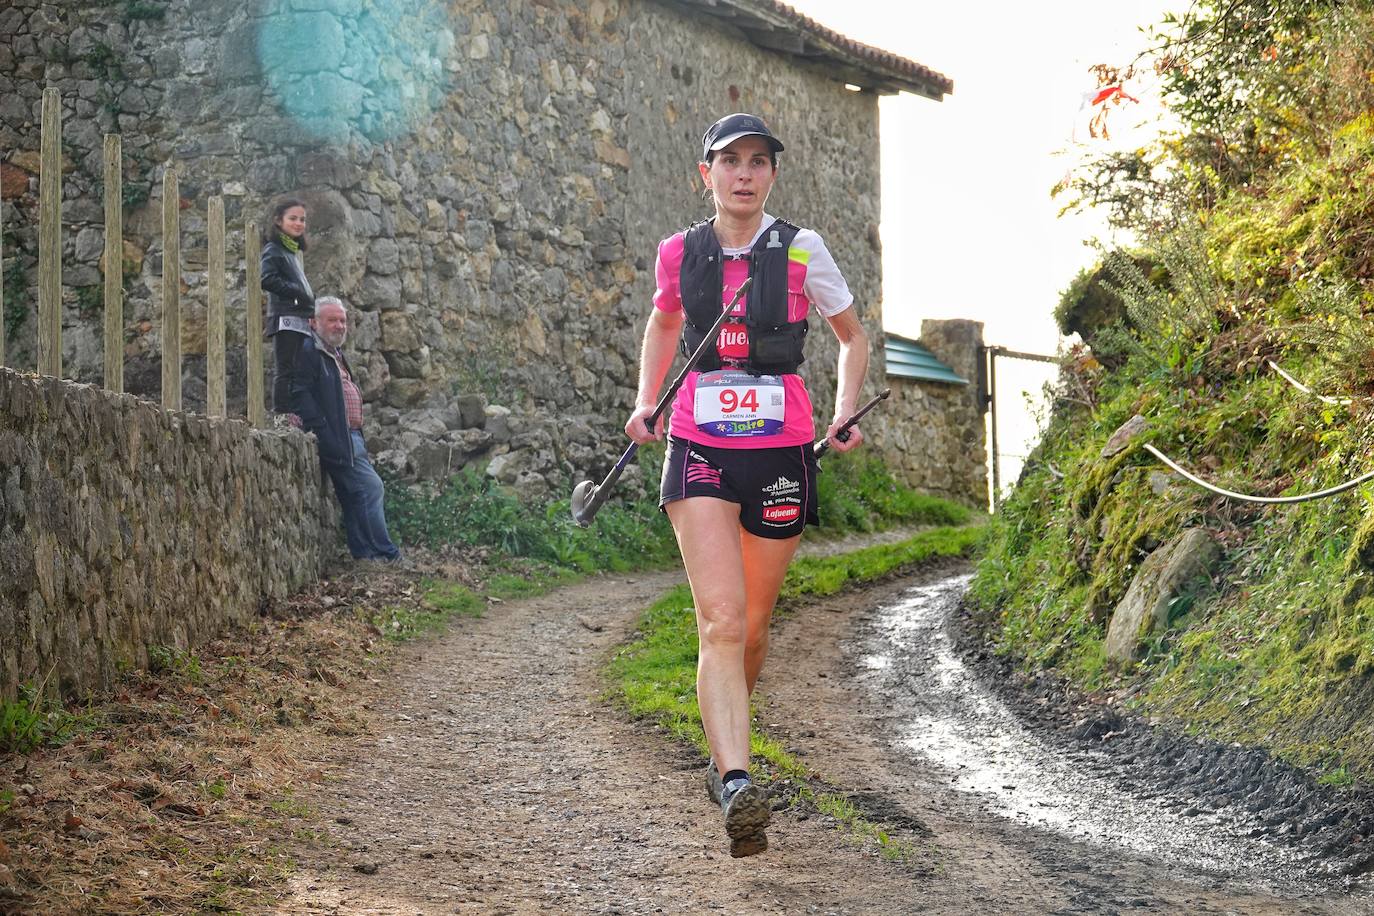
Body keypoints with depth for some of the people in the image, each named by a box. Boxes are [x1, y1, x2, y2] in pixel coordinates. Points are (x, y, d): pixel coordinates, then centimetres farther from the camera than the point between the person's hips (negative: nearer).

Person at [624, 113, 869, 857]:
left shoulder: (800, 251, -2)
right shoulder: (679, 253, 3)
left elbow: (853, 338, 11)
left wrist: (845, 413, -3)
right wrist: (644, 404, 13)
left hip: (780, 452, 0)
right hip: (699, 448, 0)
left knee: (751, 627, 10)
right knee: (721, 622, -17)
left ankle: (722, 754, 38)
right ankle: (737, 787, -27)